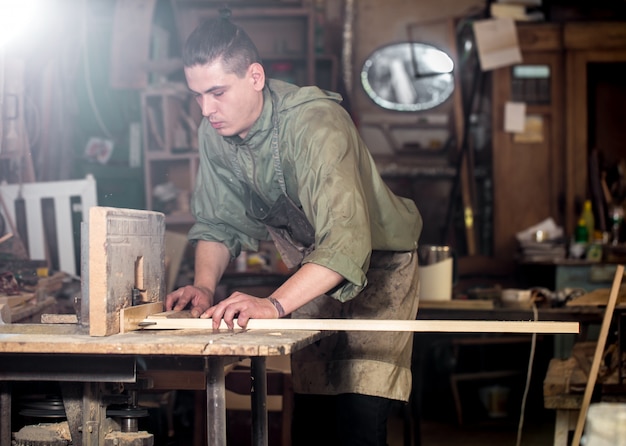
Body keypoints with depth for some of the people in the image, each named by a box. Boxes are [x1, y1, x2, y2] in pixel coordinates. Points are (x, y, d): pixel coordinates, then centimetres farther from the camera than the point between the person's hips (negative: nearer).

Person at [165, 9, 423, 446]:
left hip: (375, 260, -6)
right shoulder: (214, 132, -10)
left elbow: (345, 241, -43)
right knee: (310, 410, 6)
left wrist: (274, 304, -55)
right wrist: (204, 286, -21)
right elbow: (219, 224, 0)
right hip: (310, 270, 6)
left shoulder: (316, 123, -32)